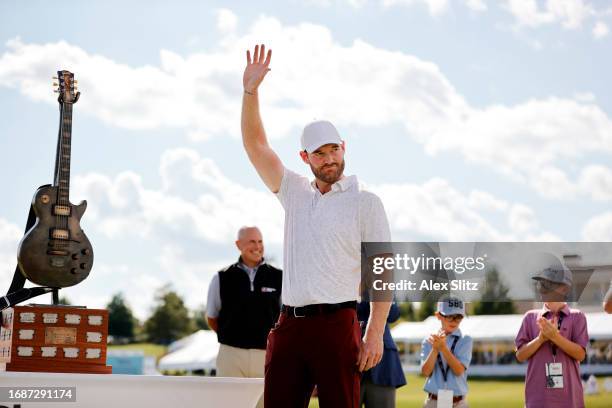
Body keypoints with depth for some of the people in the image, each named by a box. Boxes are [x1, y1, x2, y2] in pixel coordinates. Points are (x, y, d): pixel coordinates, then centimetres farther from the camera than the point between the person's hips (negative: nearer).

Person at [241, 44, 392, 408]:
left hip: (336, 323, -5)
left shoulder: (365, 203, 2)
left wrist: (375, 335, -12)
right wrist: (250, 91, 0)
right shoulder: (295, 194, 17)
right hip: (289, 324, 5)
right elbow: (255, 145, 12)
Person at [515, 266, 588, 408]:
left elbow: (581, 354, -3)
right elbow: (520, 355, 6)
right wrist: (541, 338, -11)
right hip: (538, 396, 1)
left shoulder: (577, 317, 5)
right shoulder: (531, 317, 9)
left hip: (568, 395, -1)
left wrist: (555, 336, -16)